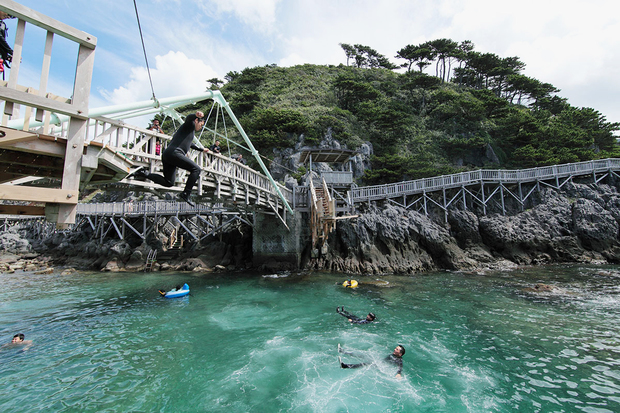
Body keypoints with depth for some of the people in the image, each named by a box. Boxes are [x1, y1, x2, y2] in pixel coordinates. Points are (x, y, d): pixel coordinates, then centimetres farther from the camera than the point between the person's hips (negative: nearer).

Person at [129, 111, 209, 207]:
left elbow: (190, 143, 53)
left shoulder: (190, 131, 35)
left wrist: (202, 149, 66)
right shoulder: (190, 125, 8)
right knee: (196, 169, -13)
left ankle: (143, 173, 9)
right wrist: (196, 115, -41)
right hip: (174, 153, -10)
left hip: (166, 155, 10)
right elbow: (189, 118, -18)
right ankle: (185, 194, -21)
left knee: (168, 183, 12)